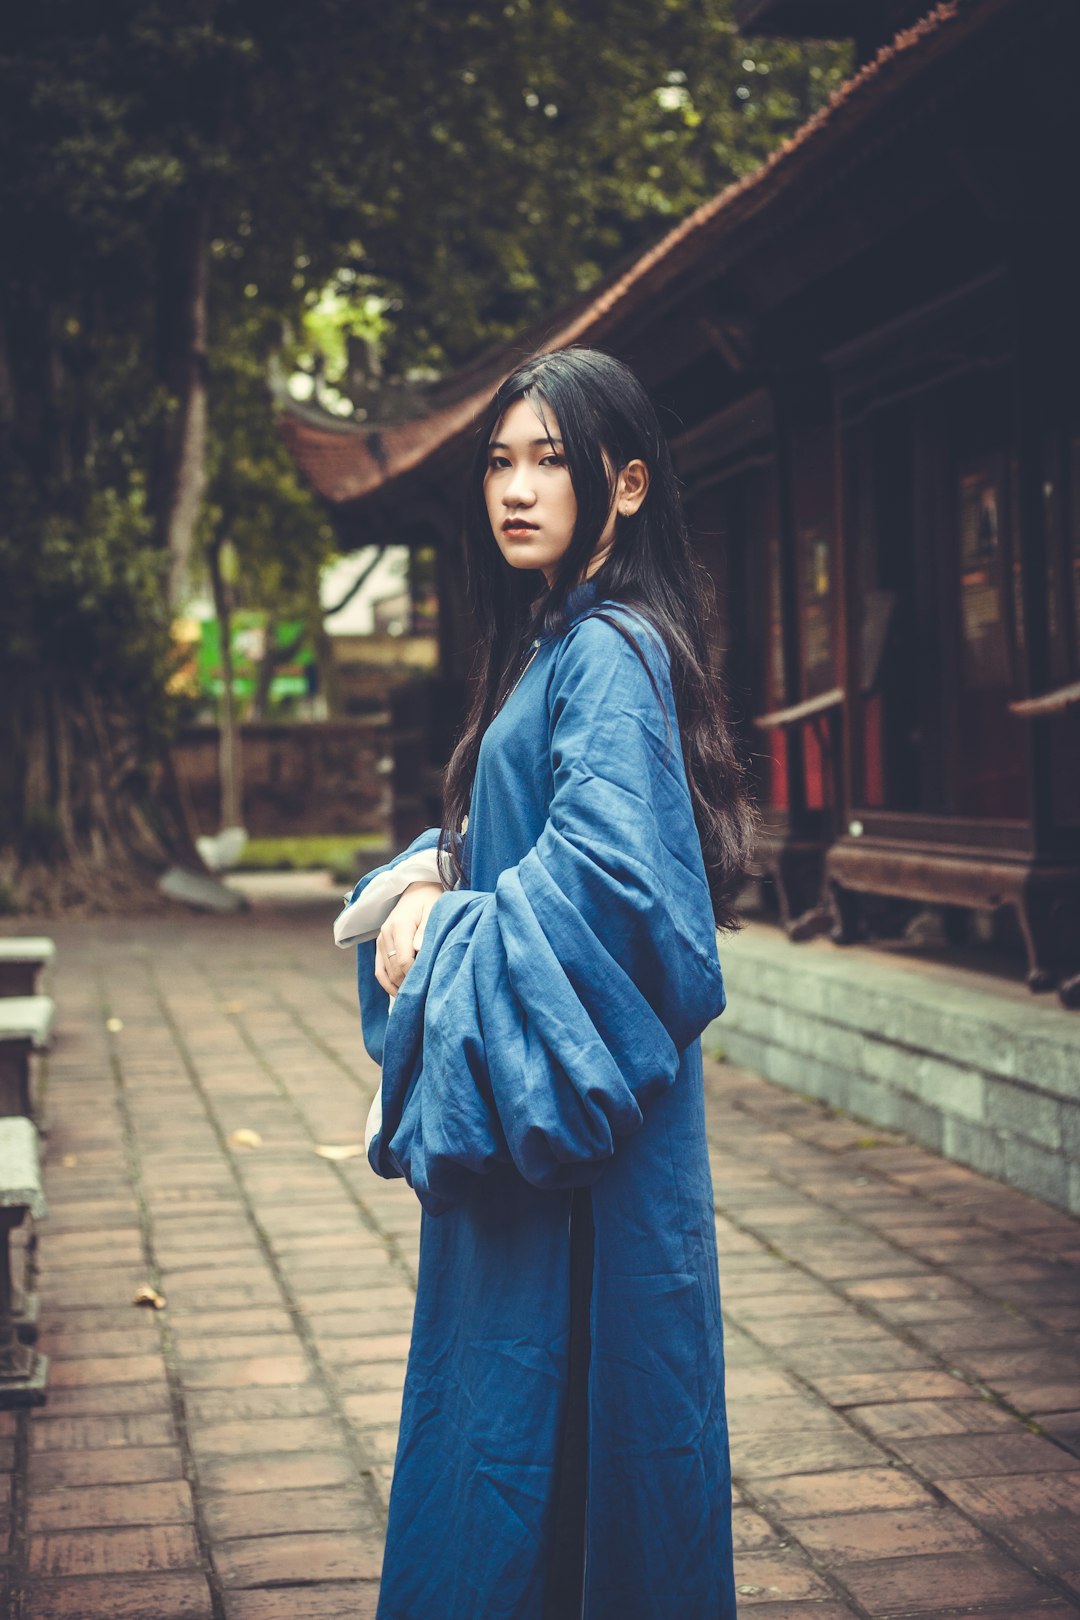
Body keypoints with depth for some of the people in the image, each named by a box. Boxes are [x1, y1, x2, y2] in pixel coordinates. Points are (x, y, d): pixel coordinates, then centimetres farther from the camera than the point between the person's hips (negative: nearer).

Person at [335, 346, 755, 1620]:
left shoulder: (611, 652, -15)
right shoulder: (548, 642, 15)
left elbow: (606, 871, -26)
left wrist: (447, 940, -15)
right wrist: (428, 877, 0)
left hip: (580, 1092, -10)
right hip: (520, 1090, 10)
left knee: (544, 1383, -1)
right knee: (513, 1370, 17)